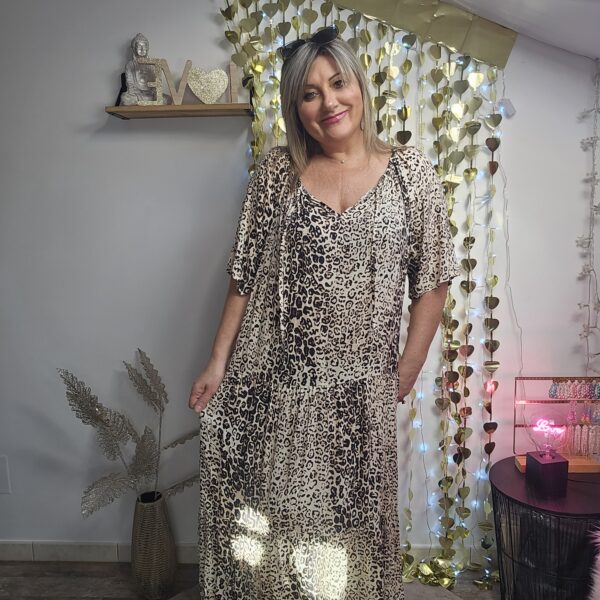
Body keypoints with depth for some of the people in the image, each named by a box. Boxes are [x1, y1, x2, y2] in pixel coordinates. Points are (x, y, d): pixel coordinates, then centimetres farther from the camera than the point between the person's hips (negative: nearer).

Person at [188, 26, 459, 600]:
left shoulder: (410, 171, 2)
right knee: (269, 520, 11)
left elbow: (432, 279, 4)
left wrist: (407, 370, 0)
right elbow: (243, 279, 4)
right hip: (271, 385, 1)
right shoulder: (275, 172, 4)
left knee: (349, 521, 13)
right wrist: (218, 363, -1)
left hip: (359, 391, 0)